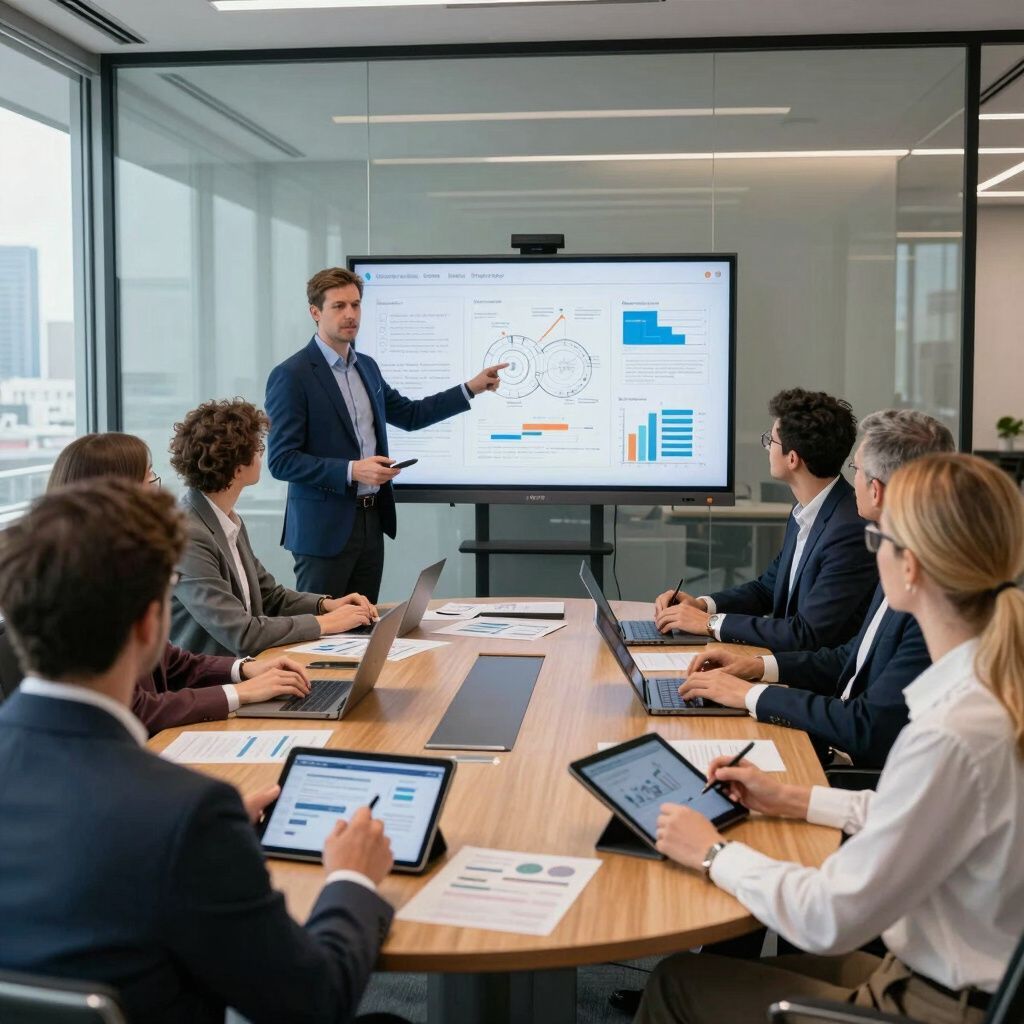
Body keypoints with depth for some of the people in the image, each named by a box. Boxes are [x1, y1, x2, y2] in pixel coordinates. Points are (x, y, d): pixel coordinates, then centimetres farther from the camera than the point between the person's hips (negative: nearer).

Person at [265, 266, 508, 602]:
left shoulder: (366, 366, 11)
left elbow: (410, 414, 24)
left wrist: (472, 387, 19)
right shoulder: (291, 376, -12)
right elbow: (281, 460, -16)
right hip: (325, 527, -7)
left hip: (372, 521, 7)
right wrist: (352, 471, -23)